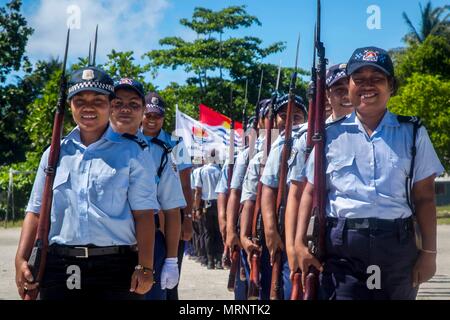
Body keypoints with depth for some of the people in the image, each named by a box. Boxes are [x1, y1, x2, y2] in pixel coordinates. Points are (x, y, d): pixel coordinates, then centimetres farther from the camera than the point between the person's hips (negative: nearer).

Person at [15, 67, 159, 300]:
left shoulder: (131, 154, 3)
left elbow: (143, 215, -4)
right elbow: (36, 210, 13)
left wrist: (145, 267, -12)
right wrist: (21, 259, 1)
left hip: (116, 269, -3)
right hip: (59, 267, 3)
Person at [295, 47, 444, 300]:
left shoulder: (413, 133, 6)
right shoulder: (331, 135, 6)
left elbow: (425, 197, 5)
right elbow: (311, 192, 8)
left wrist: (429, 251, 0)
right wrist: (300, 243, -1)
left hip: (398, 244, 1)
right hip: (342, 245, -1)